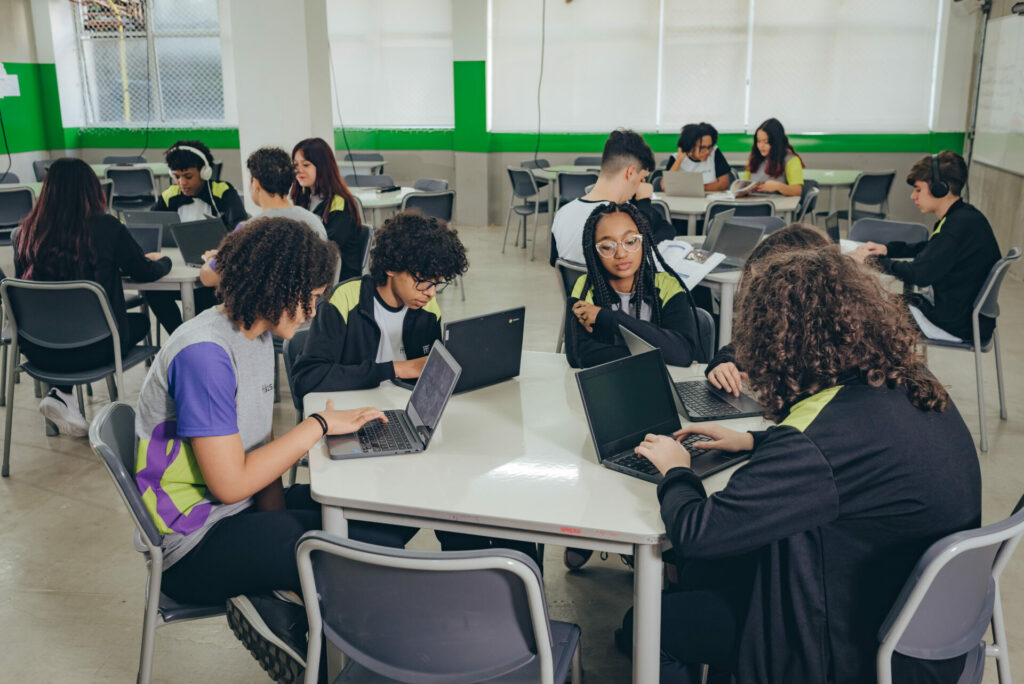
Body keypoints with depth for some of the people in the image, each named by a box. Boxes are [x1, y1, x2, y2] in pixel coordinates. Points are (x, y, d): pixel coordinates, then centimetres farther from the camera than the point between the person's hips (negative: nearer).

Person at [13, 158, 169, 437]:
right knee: (141, 321, 24)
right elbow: (146, 272, 2)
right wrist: (163, 260, 25)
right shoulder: (106, 228, -11)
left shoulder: (24, 233, -3)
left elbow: (23, 279, 15)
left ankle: (62, 393, 13)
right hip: (93, 350, -5)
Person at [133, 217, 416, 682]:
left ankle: (272, 599, -1)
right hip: (193, 546, -9)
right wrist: (319, 425, -17)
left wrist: (278, 520, -5)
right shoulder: (204, 354, -23)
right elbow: (231, 483, -24)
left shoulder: (259, 332, 6)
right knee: (377, 551, -23)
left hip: (242, 512, 9)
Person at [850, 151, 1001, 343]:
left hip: (959, 325, -10)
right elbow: (926, 249, 25)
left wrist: (879, 260, -12)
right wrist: (887, 248, 8)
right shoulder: (962, 217, 9)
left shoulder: (962, 224, -24)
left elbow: (919, 274, -28)